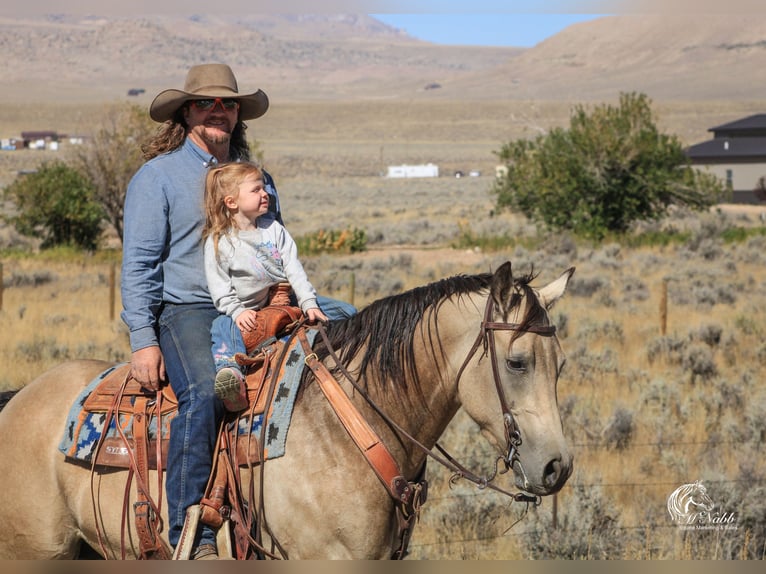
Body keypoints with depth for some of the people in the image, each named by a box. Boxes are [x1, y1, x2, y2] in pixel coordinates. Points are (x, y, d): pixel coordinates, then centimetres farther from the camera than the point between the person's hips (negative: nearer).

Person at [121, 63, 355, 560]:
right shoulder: (157, 176, 5)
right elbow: (139, 264, -1)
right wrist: (144, 340, -11)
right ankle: (192, 535, -34)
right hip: (189, 310, -5)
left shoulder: (257, 178, 20)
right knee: (204, 394, -34)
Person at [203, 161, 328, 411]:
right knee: (223, 326, -36)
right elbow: (219, 287, -6)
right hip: (247, 312, -4)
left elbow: (294, 269, 4)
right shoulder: (218, 242, -2)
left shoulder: (275, 230, 9)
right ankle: (230, 372, -56)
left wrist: (309, 303, -8)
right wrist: (237, 311, -21)